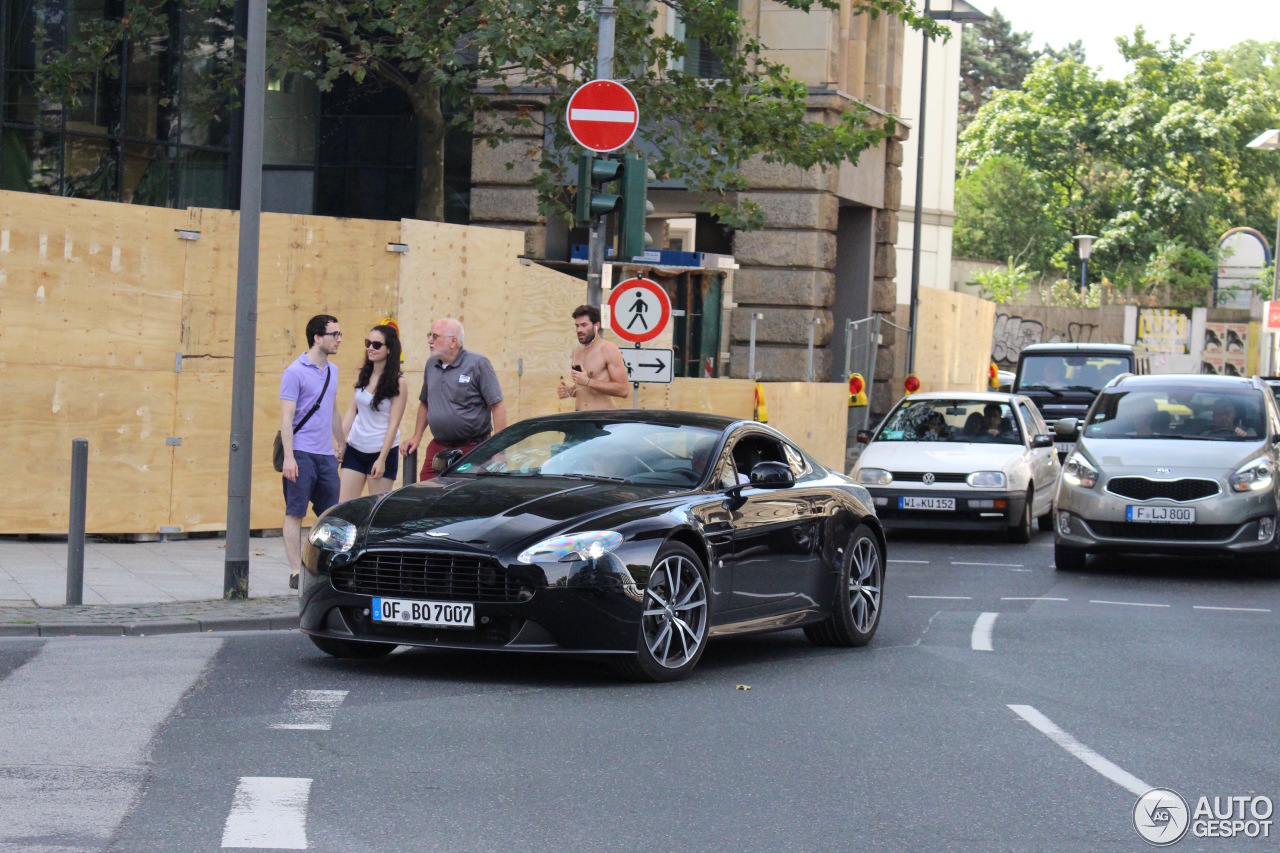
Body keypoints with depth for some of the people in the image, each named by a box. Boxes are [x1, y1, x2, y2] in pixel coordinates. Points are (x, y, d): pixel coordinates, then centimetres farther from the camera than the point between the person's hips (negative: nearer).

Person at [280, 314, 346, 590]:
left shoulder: (332, 371, 14)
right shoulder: (295, 372, -8)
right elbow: (286, 417, -11)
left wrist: (341, 442, 30)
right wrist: (288, 457, -17)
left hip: (326, 455, 7)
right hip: (301, 453, -7)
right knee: (295, 513, -3)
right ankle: (296, 573, -1)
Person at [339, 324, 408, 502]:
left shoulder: (398, 382, -9)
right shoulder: (363, 375, 6)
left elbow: (393, 424, -12)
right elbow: (351, 411, 11)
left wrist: (382, 459, -16)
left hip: (382, 452, -5)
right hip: (354, 449, 5)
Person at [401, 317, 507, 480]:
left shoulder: (478, 363, -6)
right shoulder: (431, 364, 13)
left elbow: (497, 406, -9)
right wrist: (416, 437, 15)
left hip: (473, 449, -6)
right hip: (438, 448, 6)